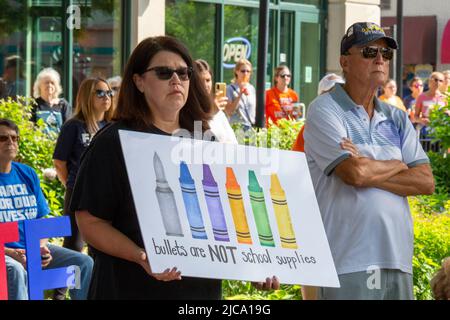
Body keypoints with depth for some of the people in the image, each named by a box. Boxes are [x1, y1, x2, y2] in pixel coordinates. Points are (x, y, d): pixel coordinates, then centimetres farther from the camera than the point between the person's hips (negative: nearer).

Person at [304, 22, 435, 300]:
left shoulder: (397, 119, 15)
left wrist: (370, 173, -8)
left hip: (398, 258, 5)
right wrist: (398, 165, 3)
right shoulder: (324, 111, -2)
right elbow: (354, 173, -16)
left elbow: (426, 182, 4)